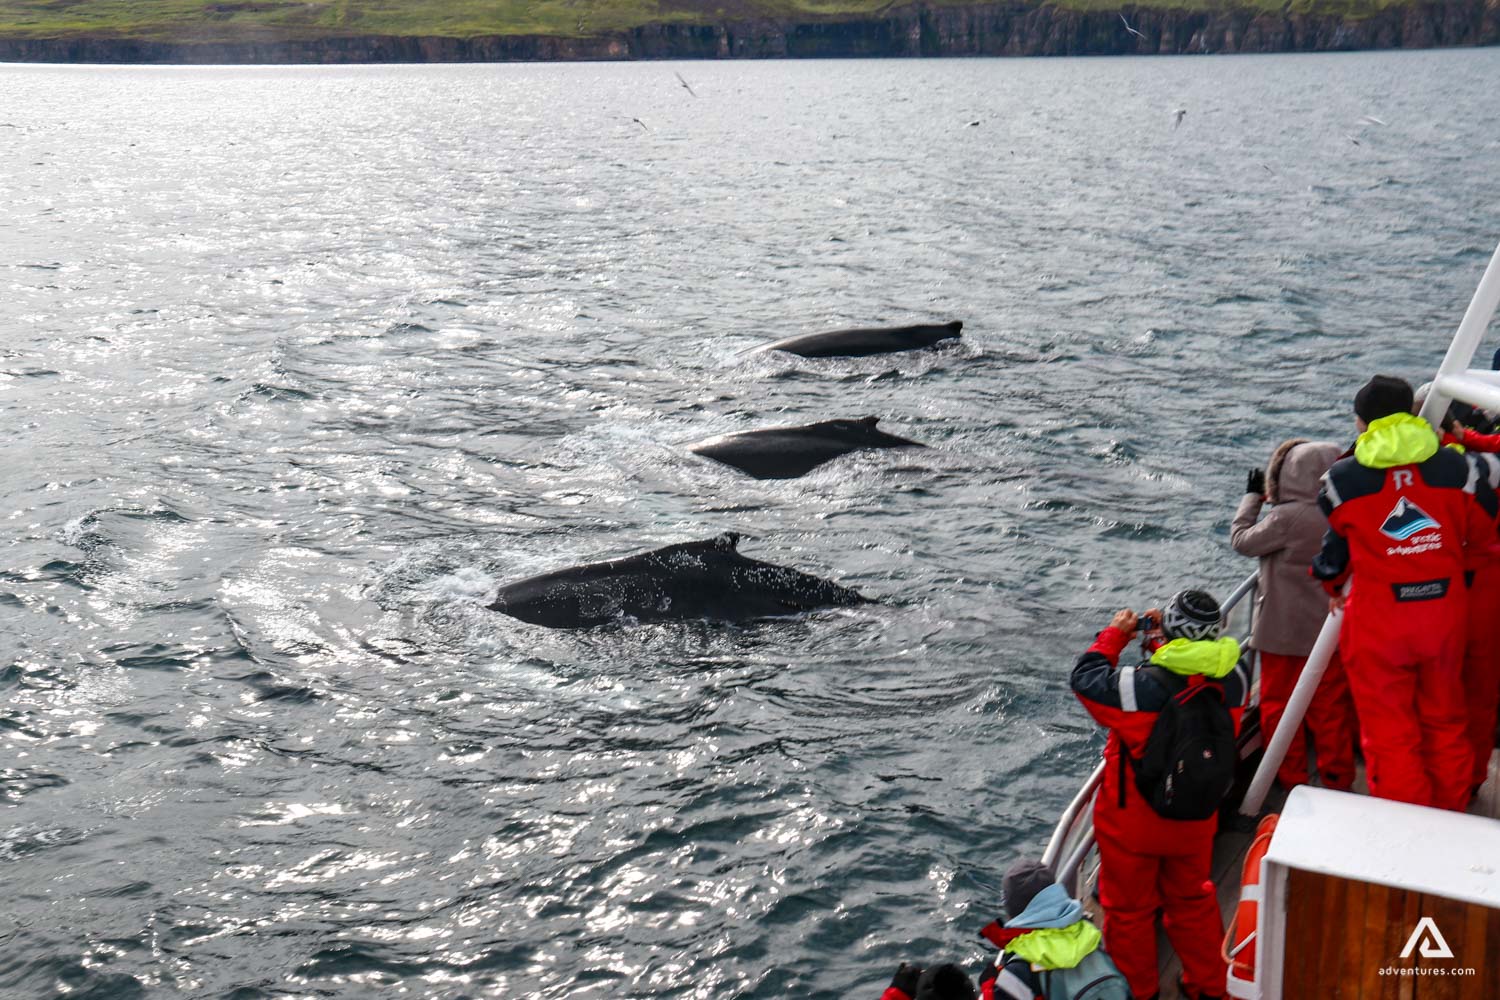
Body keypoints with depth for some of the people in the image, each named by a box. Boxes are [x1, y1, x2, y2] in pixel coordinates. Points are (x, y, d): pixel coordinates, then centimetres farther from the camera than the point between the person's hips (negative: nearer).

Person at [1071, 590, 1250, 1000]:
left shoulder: (1141, 686, -32)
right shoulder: (1234, 678, -18)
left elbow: (1085, 678, -14)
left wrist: (1114, 634, 0)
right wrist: (1163, 643, 8)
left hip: (1131, 824, -4)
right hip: (1196, 821, 4)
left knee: (1129, 908, 18)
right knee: (1193, 901, 27)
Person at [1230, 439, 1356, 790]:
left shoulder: (1286, 518, -24)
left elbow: (1242, 540, -9)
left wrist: (1253, 496, 2)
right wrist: (1275, 501, 5)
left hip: (1285, 633, -5)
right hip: (1331, 630, 5)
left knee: (1279, 703, 13)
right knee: (1331, 706, 16)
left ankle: (1291, 776, 21)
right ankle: (1337, 777, 26)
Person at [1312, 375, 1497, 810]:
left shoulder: (1343, 478, -8)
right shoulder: (1454, 467, -3)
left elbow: (1335, 547, 3)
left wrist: (1334, 584, 24)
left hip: (1377, 618, -3)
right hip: (1444, 611, 3)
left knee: (1388, 733, 7)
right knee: (1446, 723, 20)